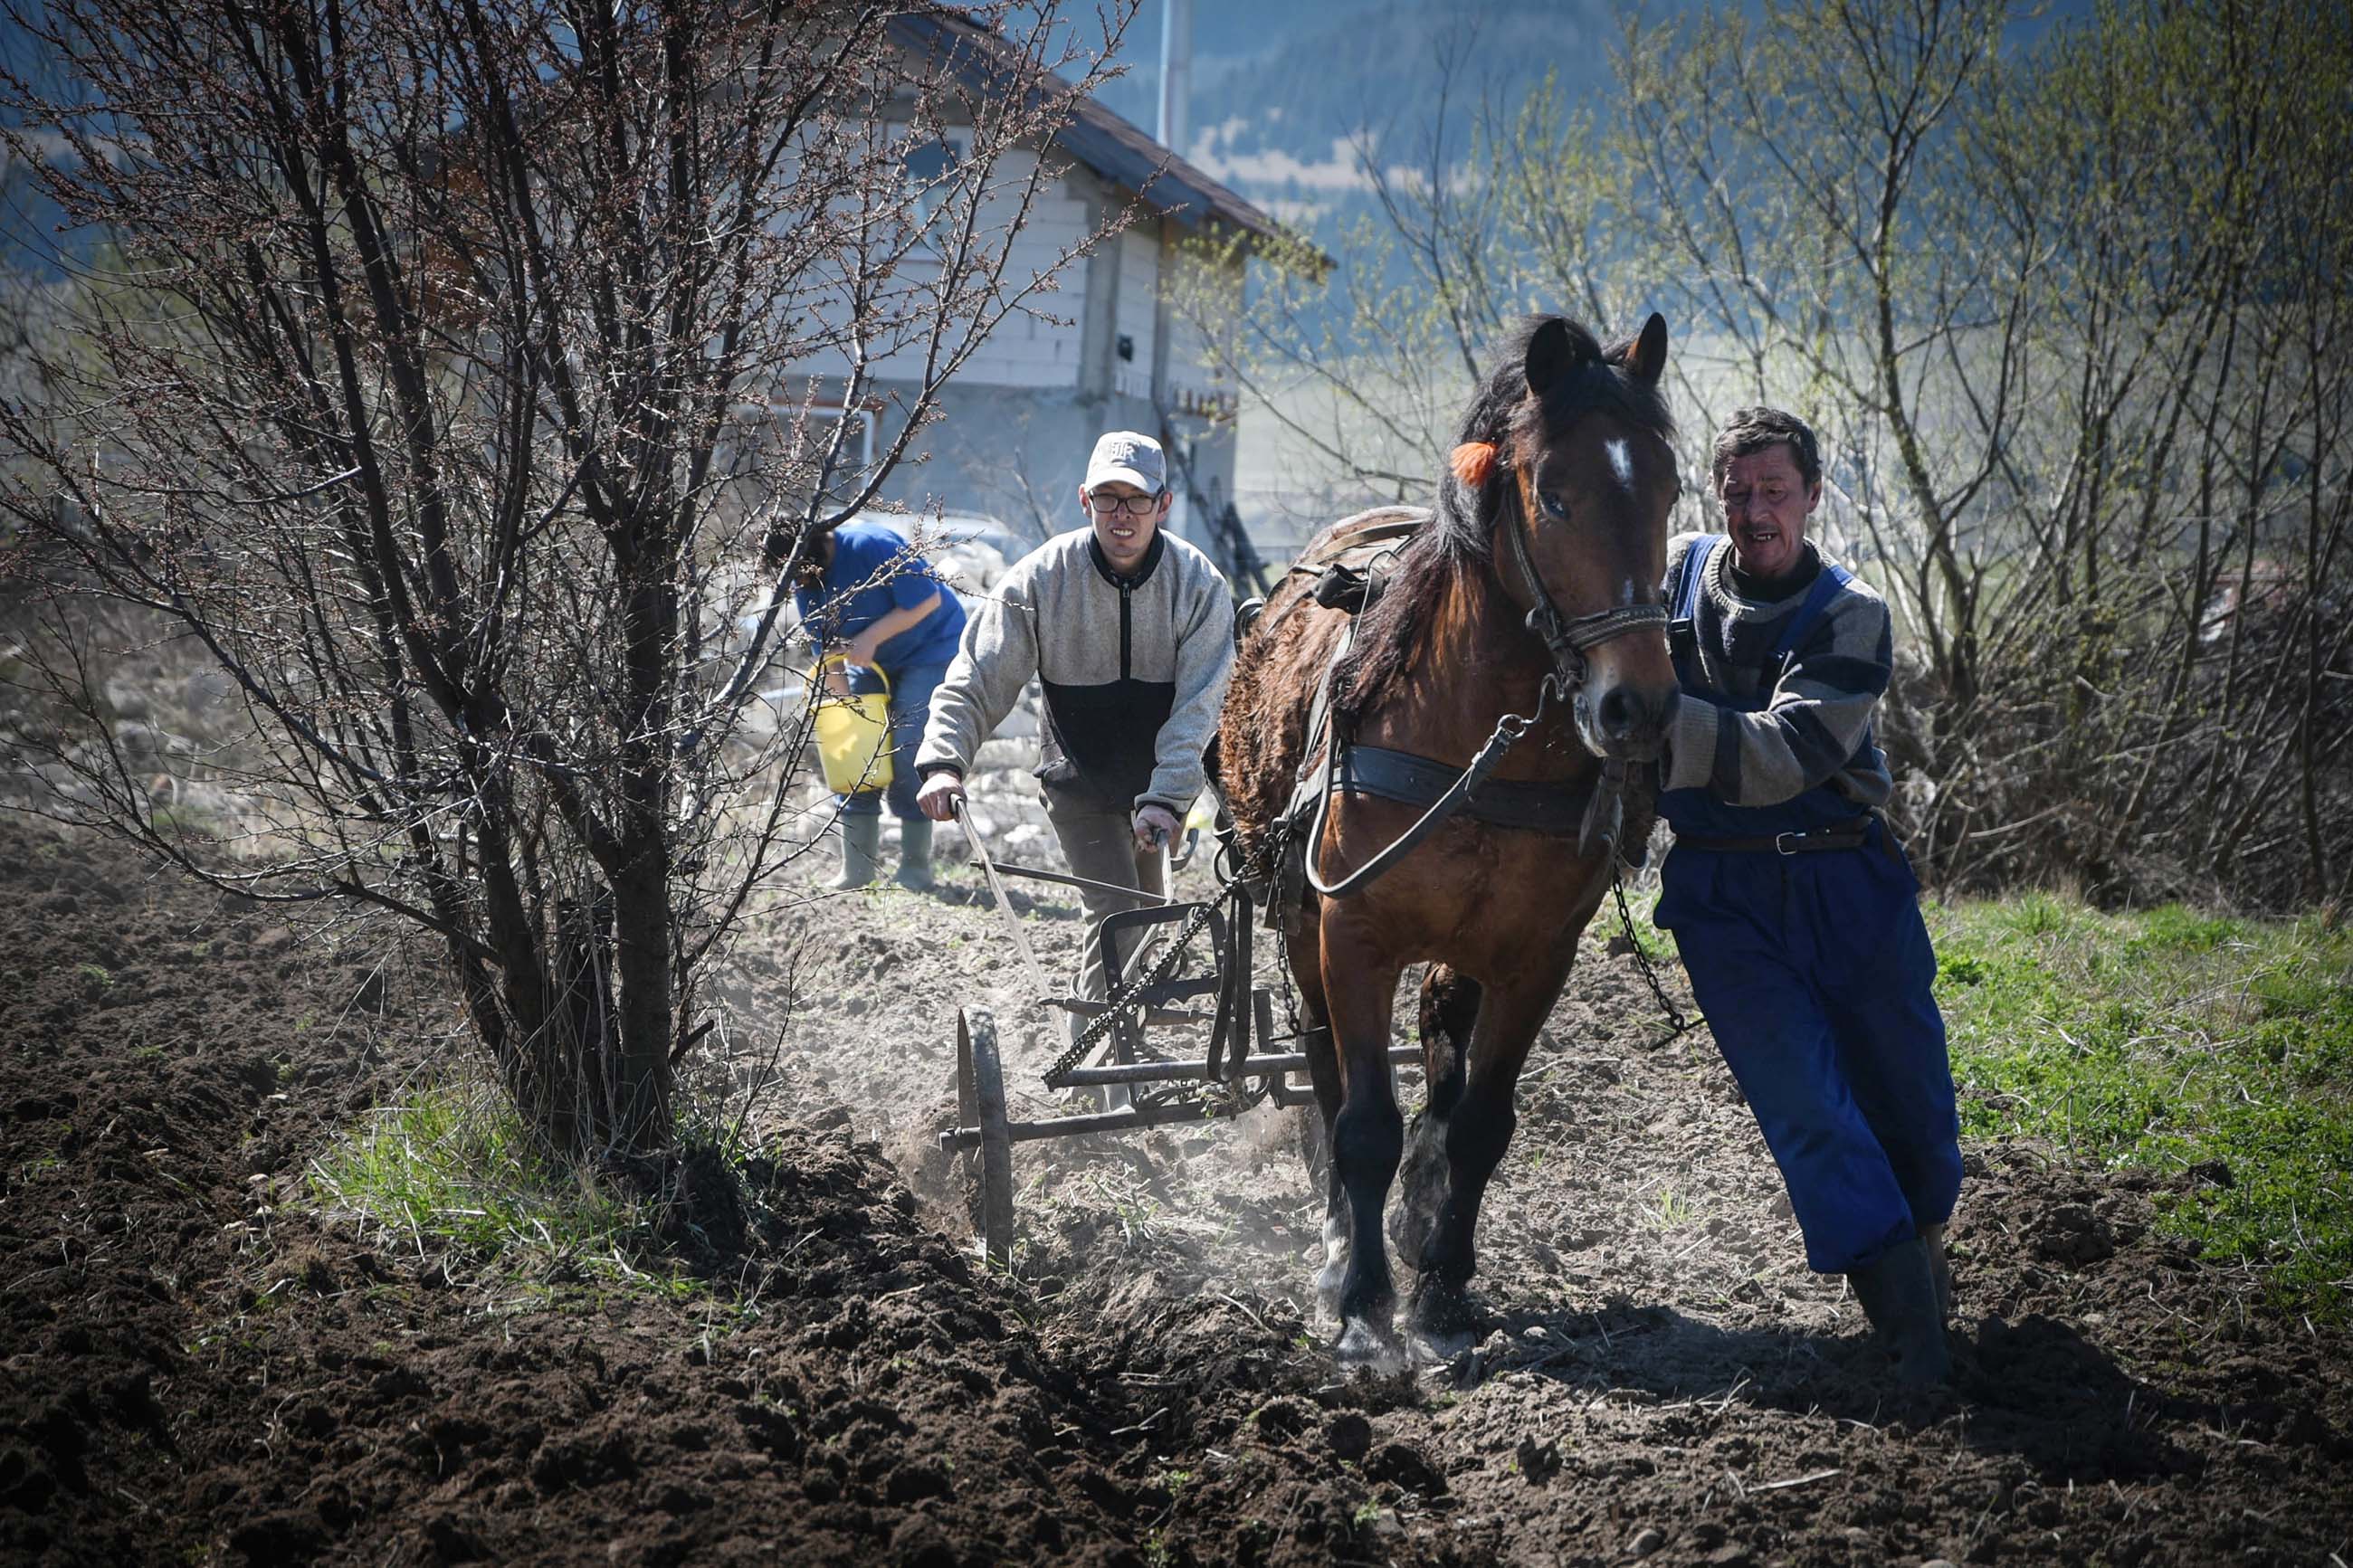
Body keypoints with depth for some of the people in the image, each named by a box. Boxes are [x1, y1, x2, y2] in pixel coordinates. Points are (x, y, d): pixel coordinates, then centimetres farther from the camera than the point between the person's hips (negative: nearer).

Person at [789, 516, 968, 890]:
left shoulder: (872, 546, -29)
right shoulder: (804, 580, -8)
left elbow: (927, 600, -25)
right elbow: (826, 647, -1)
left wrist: (870, 637, -27)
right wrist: (841, 695, -10)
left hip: (930, 651, -7)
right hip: (873, 662, 7)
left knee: (907, 752, -15)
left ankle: (915, 866, -7)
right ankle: (856, 869, 2)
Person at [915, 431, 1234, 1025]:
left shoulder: (1198, 584, -17)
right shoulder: (1042, 579, -19)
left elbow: (1197, 703, -22)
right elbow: (977, 680, -16)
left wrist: (1166, 797, -34)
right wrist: (942, 760, -32)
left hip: (1160, 776, 2)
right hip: (1079, 780, -2)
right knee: (1115, 913, -16)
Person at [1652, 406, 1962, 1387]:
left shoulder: (1851, 616, -5)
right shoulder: (1672, 576, 3)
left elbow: (1781, 755, -21)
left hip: (1846, 877, 0)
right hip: (1722, 891, 0)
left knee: (1909, 1094, 5)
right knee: (1801, 1093, -15)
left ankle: (1920, 1242, 34)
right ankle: (1897, 1297, -11)